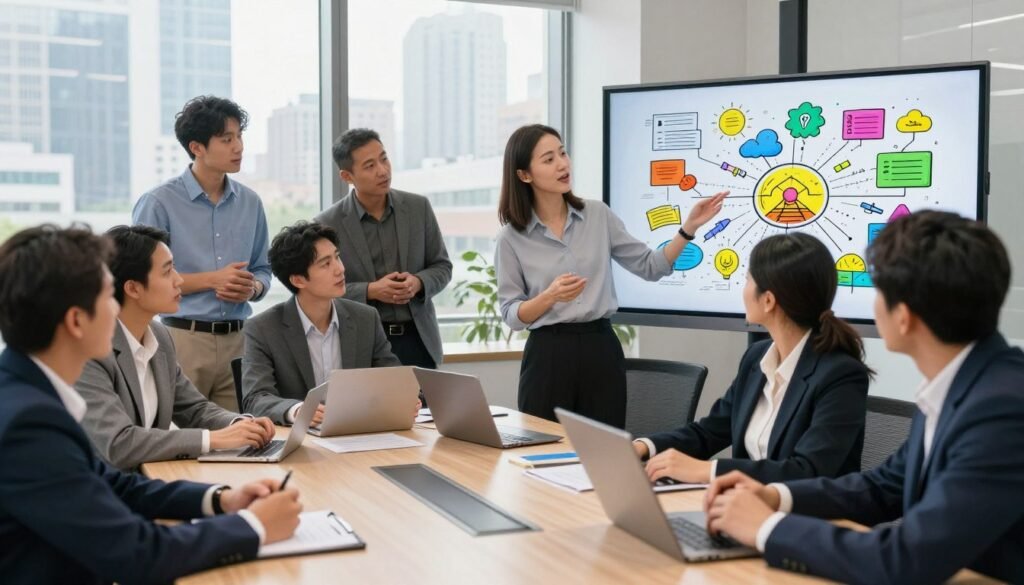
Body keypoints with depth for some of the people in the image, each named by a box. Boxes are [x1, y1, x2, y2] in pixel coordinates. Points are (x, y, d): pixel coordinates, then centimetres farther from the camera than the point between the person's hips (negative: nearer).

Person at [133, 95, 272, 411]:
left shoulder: (250, 202, 10)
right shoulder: (159, 203, -5)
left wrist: (251, 288, -6)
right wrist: (212, 280, -12)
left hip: (237, 339, 4)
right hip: (183, 338, -4)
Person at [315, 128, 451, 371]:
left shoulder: (418, 207, 3)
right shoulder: (328, 224, -5)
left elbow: (442, 267, 10)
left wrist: (418, 282, -12)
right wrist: (370, 291, -17)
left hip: (419, 339, 2)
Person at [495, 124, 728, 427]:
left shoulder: (598, 215, 5)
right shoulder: (511, 238, -2)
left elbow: (651, 267, 6)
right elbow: (511, 314, -3)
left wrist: (688, 227, -6)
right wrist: (550, 296, -21)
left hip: (601, 350, 2)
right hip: (549, 355, -2)